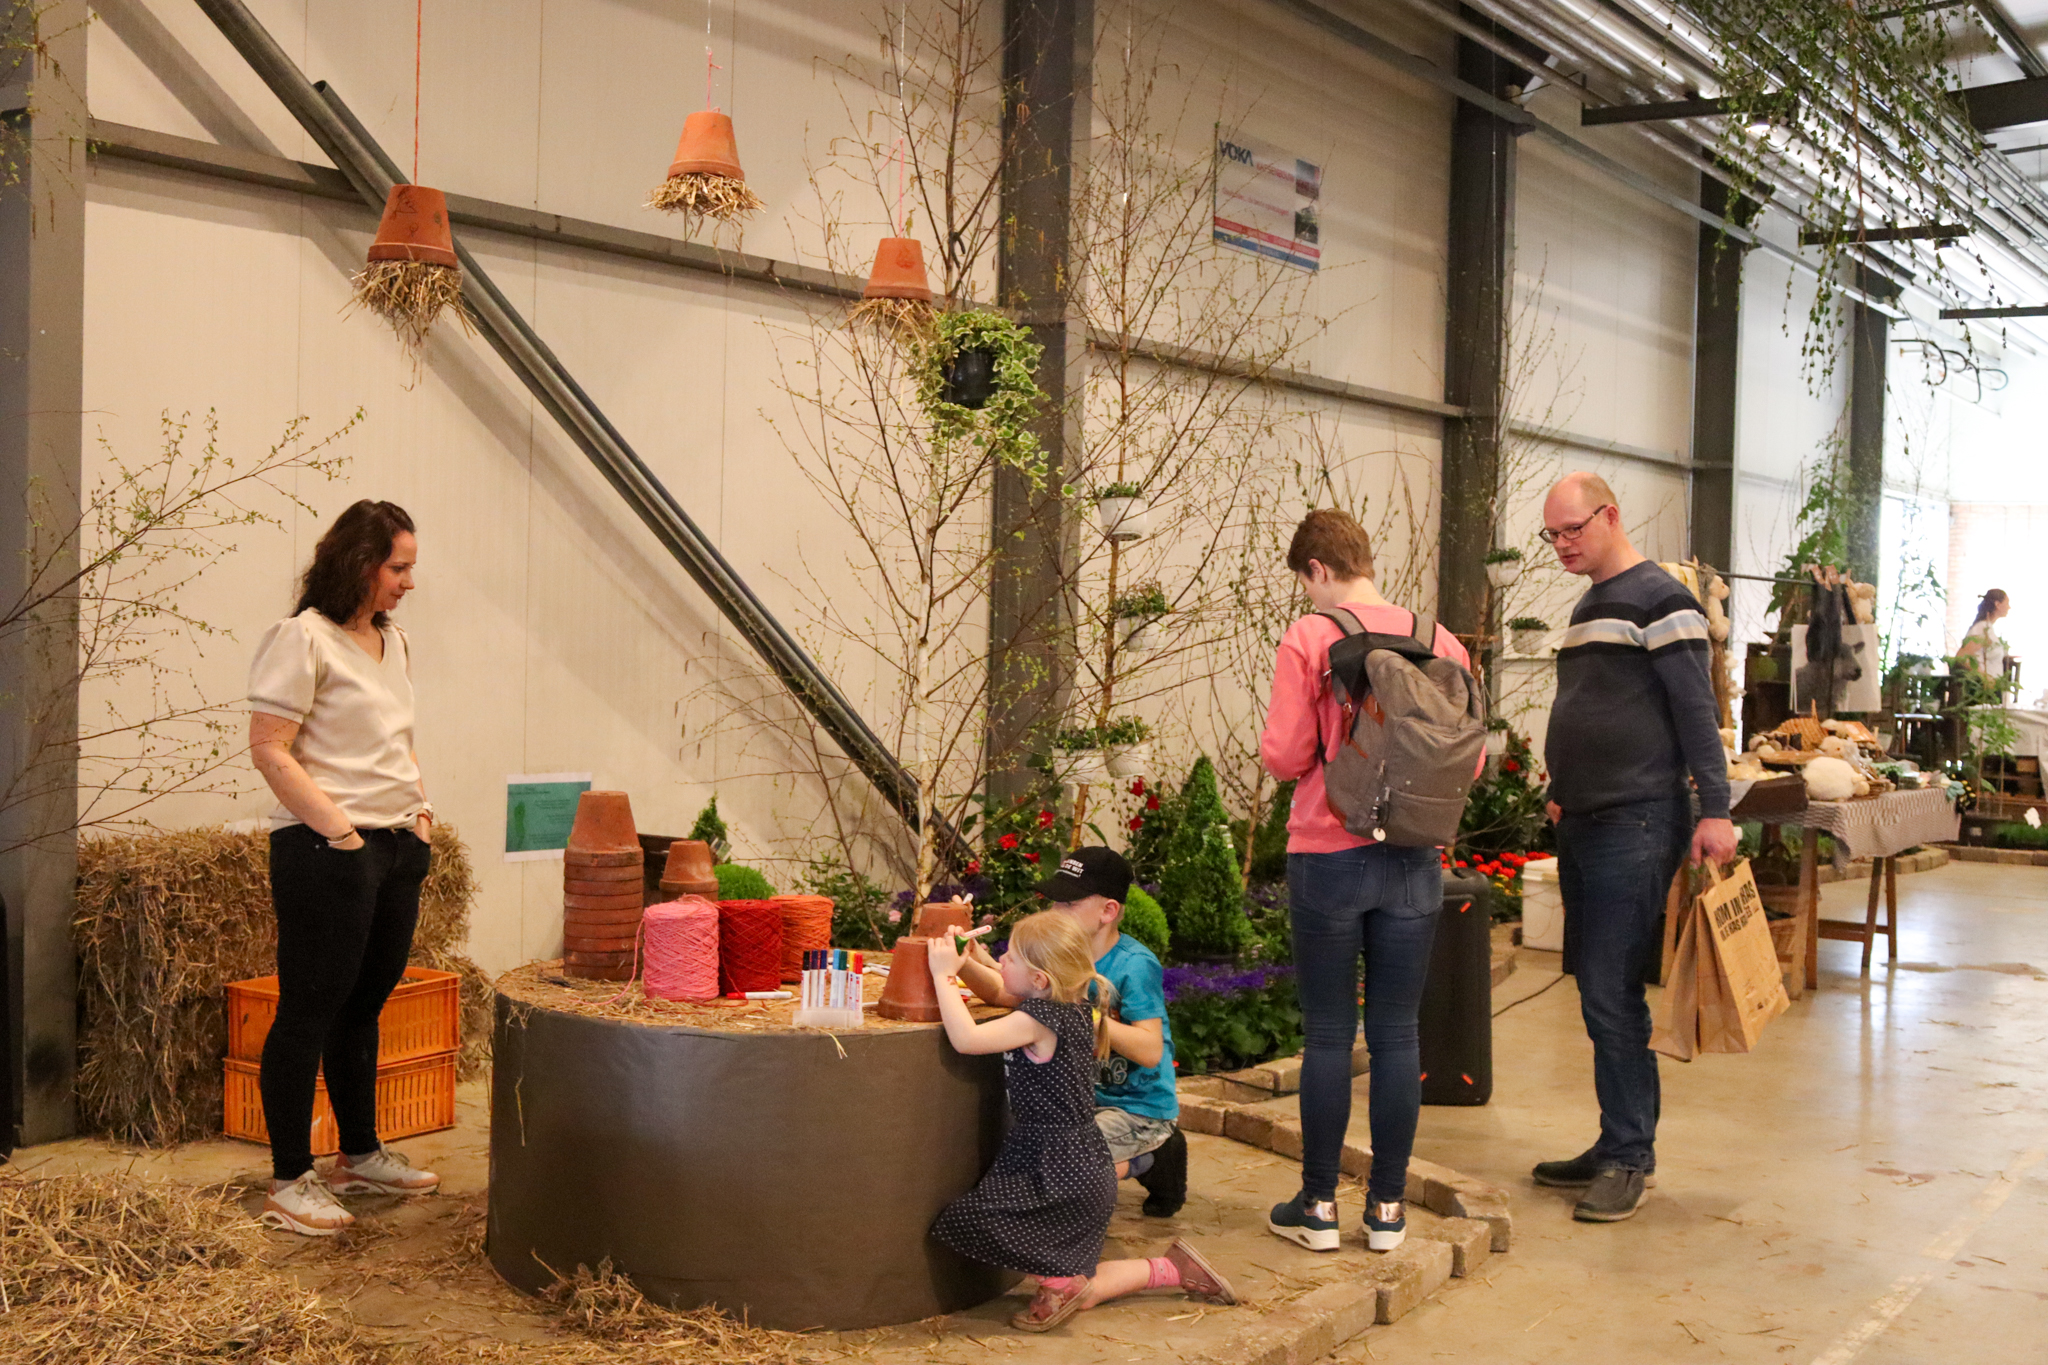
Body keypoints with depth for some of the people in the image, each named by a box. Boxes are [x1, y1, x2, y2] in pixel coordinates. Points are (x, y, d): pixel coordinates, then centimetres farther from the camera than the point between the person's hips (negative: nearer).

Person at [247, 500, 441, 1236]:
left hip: (396, 846, 8)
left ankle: (361, 1154, 28)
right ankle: (290, 1182, 7)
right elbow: (269, 749, -14)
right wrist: (340, 831, -17)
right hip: (325, 851, -8)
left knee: (364, 1006, 16)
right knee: (309, 1011, -2)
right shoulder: (302, 639, -10)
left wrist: (419, 812, 11)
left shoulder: (393, 642, 16)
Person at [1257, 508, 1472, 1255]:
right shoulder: (1440, 641, 2)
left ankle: (1318, 1205, 15)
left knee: (1328, 1035, 6)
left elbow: (1283, 756, -10)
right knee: (1396, 1033, 9)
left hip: (1329, 856, -3)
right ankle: (1387, 1207, 17)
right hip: (1413, 862, 3)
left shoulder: (1307, 640, -9)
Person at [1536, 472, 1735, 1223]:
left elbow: (1695, 709, -14)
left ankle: (1630, 1158, 3)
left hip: (1637, 824, -9)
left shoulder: (1659, 599, -9)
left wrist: (1715, 809, -18)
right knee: (1600, 992, 12)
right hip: (1585, 823, 9)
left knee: (1610, 994, -8)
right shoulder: (1589, 605, 18)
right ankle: (1618, 1143, 21)